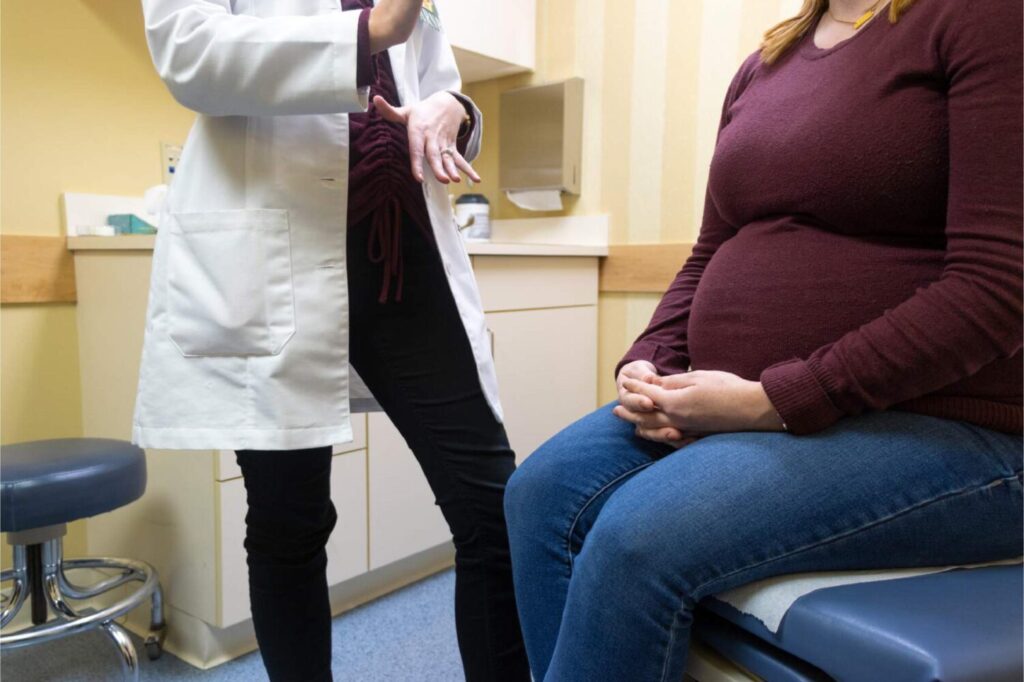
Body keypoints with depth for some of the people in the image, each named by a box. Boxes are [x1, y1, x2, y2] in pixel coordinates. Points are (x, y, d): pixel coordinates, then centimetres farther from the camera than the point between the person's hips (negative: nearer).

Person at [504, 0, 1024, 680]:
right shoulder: (760, 70, 16)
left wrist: (774, 400, -19)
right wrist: (650, 367, -2)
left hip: (933, 427, -6)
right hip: (730, 405, 7)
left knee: (640, 537, -26)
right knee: (543, 491, -13)